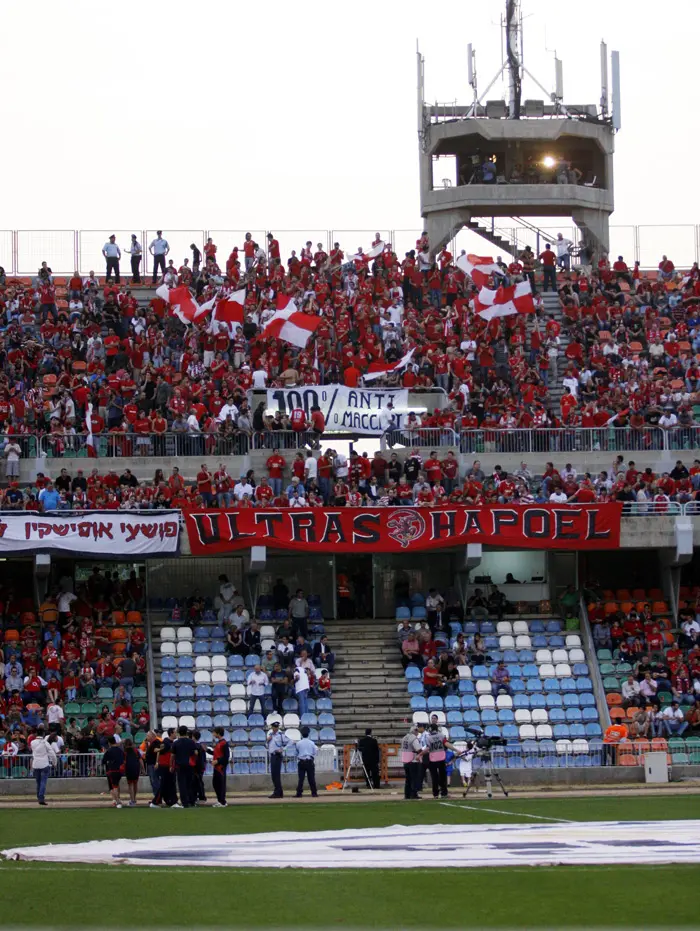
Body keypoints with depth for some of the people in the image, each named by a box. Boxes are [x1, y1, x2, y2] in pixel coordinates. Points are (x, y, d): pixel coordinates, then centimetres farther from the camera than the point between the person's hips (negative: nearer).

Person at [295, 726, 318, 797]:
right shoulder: (311, 743, -1)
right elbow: (315, 752, 3)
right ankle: (314, 793, 3)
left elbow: (296, 753, 6)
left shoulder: (298, 743, -2)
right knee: (311, 778, 4)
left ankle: (299, 793, -5)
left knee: (301, 778, 0)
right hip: (310, 761, 0)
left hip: (301, 762, 0)